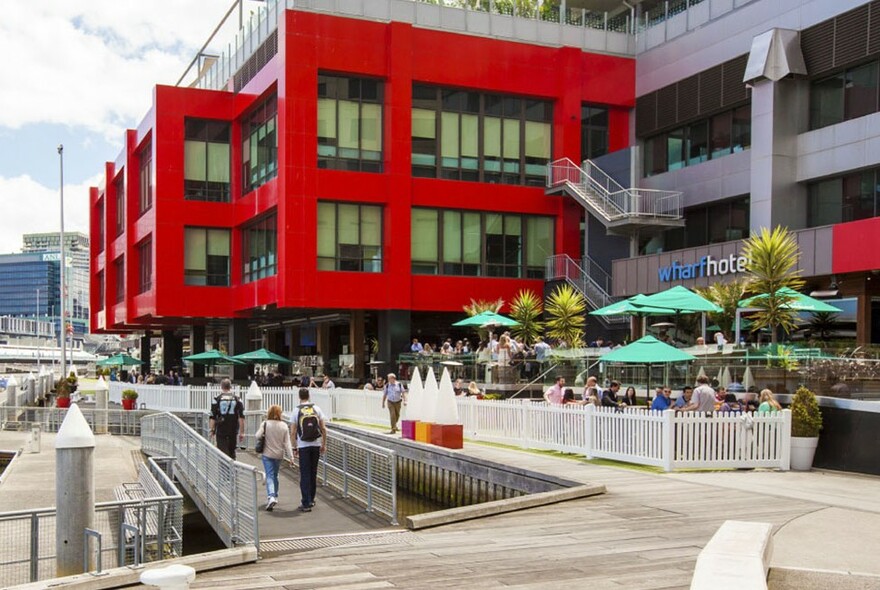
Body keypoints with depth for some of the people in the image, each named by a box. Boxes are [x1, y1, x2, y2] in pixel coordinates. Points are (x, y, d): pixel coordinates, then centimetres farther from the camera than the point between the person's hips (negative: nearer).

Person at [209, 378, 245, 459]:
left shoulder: (217, 399, -4)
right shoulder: (237, 400, 2)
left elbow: (212, 417, -3)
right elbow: (241, 418, -1)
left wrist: (212, 430, 9)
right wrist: (242, 432, 2)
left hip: (221, 430, -2)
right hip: (233, 431, 2)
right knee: (232, 451, 17)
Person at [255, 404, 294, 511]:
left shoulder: (265, 424, -9)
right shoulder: (284, 426, -4)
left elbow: (257, 436, -17)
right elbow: (287, 443, -6)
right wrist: (291, 457, -6)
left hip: (267, 454, -3)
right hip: (279, 455, 3)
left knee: (269, 476, -4)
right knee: (275, 475, 21)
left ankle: (271, 497, -24)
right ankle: (274, 496, 29)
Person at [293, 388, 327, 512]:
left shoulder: (297, 411, -4)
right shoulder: (316, 409, 2)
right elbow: (323, 429, 2)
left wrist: (295, 448, 3)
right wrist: (324, 444, 11)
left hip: (303, 446, -3)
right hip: (316, 445, 3)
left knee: (305, 474, 1)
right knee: (313, 473, 15)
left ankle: (306, 504, -1)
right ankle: (311, 500, 25)